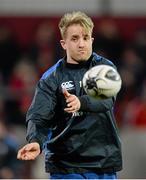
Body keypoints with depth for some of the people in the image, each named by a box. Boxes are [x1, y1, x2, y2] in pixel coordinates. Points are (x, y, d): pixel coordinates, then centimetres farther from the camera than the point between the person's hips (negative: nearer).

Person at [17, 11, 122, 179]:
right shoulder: (51, 78, -2)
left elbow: (106, 99, -17)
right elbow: (38, 116, -13)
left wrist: (81, 102, -39)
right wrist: (36, 142, -36)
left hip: (105, 165, 2)